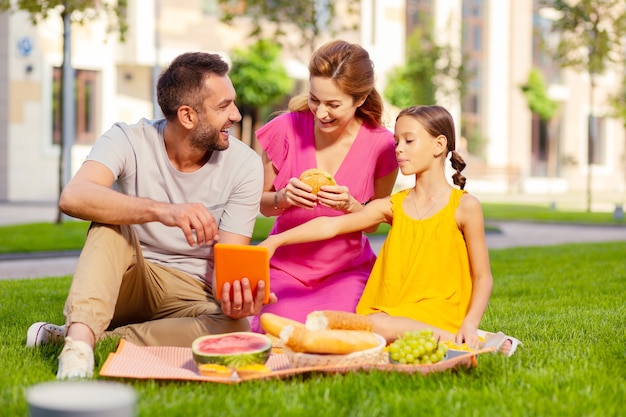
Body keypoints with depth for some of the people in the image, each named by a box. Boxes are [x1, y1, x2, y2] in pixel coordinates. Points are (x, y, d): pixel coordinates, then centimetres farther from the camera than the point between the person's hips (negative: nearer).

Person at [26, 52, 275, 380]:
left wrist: (236, 293, -38)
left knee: (234, 328, -32)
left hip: (190, 294, 1)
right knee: (112, 220, -29)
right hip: (122, 281, -1)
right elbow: (73, 197, -34)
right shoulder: (130, 140, -14)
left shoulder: (245, 165, -10)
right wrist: (161, 211, -49)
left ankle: (83, 338, -29)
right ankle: (79, 341, -45)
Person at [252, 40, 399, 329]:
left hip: (346, 270, 0)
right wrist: (284, 198, -22)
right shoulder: (286, 129, -11)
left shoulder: (381, 145, -11)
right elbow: (263, 205, 2)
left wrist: (350, 206, -20)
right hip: (285, 266, 0)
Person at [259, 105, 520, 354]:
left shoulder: (464, 206, 0)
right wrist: (277, 240, -8)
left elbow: (482, 277, 0)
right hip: (394, 314, 5)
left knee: (380, 327, -35)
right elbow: (331, 225, 3)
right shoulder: (393, 206, 11)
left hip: (437, 316, -4)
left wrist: (470, 324, -15)